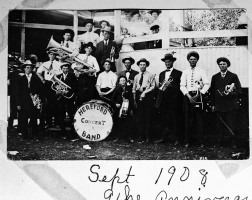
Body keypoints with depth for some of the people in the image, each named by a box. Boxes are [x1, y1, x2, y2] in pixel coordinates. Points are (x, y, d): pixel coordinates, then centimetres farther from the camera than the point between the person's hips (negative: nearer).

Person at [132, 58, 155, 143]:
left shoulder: (150, 75, 4)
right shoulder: (136, 77, 15)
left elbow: (153, 86, -3)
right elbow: (134, 89, 14)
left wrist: (145, 92, -14)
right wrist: (134, 99, 6)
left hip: (147, 96, -3)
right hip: (138, 96, 4)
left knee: (147, 116, -3)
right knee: (139, 116, 3)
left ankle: (147, 136, 2)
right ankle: (141, 135, 8)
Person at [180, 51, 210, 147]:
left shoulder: (201, 71, 5)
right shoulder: (185, 72, 9)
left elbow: (206, 84, -1)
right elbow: (182, 86, 4)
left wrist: (198, 95, -10)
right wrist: (188, 96, -10)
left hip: (198, 95, -1)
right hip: (187, 95, 1)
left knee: (199, 118, -2)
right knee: (188, 119, 2)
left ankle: (201, 142, 3)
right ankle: (187, 141, 7)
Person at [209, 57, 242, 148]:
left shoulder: (233, 76, 4)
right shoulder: (215, 77, 11)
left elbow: (239, 90, 2)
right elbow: (212, 91, 13)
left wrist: (230, 94, -15)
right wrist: (213, 104, 7)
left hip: (231, 106, -2)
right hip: (219, 106, 2)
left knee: (232, 126, -1)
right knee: (220, 126, 4)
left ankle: (233, 143, 8)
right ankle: (219, 143, 11)